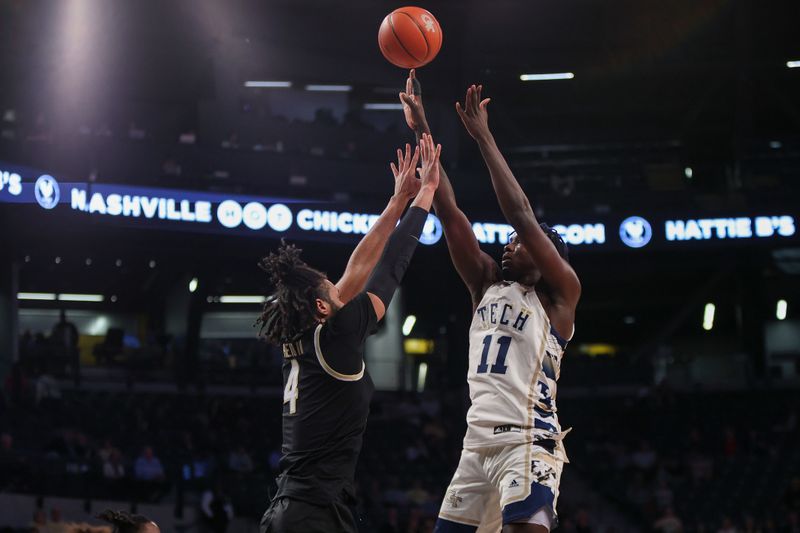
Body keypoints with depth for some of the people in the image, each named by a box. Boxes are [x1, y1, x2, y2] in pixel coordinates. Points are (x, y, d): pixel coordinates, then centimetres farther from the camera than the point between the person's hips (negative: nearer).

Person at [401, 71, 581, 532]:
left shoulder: (561, 293, 2)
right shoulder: (488, 284, 18)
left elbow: (521, 214, -10)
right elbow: (450, 213, 11)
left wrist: (484, 138, -8)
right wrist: (423, 130, 5)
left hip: (528, 441, -7)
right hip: (479, 440, 7)